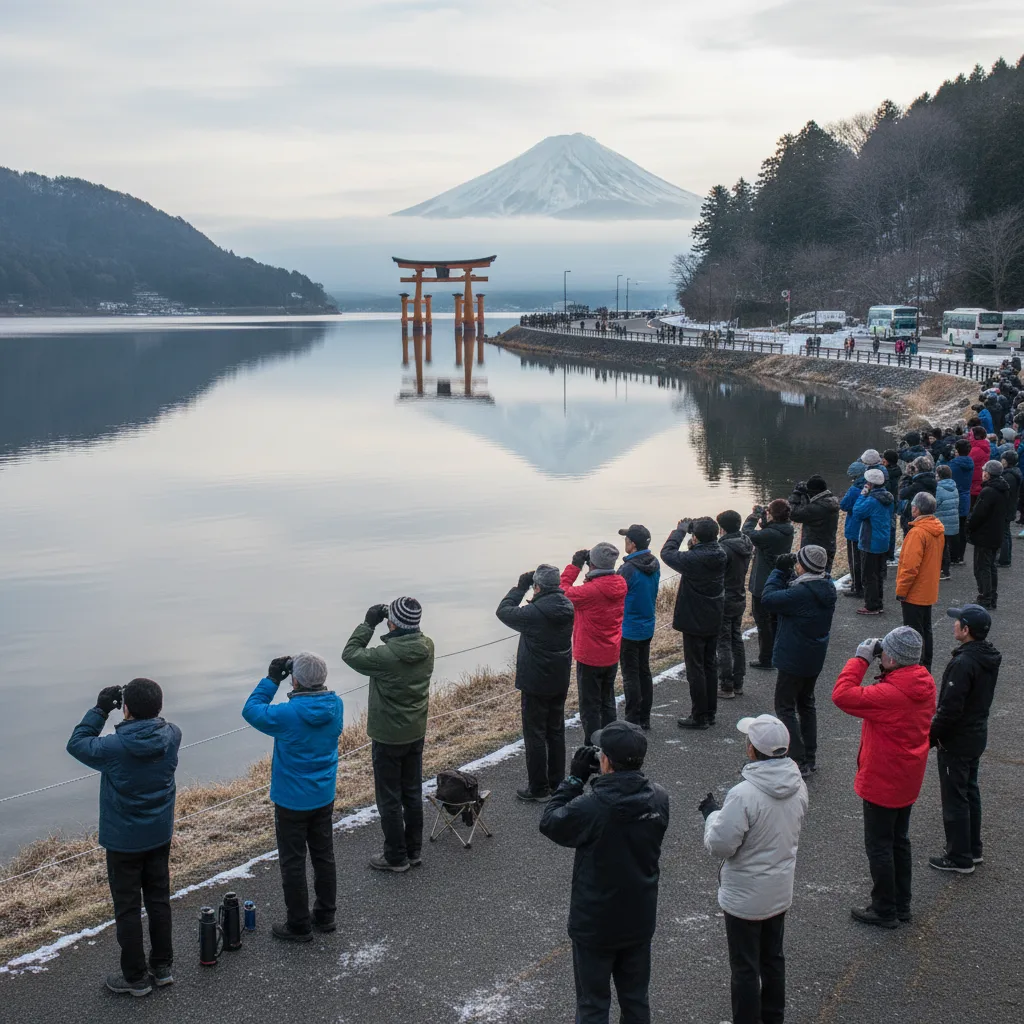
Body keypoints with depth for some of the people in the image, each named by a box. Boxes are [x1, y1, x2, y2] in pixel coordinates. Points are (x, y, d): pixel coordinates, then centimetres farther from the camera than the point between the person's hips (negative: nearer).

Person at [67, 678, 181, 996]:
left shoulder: (113, 747, -26)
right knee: (159, 900, 17)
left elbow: (77, 744, -7)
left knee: (128, 908, 9)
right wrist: (145, 705, -2)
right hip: (160, 836, 5)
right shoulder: (172, 736, -13)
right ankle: (162, 967, 29)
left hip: (123, 841, -4)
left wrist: (100, 710, -5)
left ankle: (136, 977, 18)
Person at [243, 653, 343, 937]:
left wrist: (271, 679, -7)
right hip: (325, 797, 6)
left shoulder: (288, 714, -27)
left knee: (293, 863, 8)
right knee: (324, 856, 19)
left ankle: (299, 925, 18)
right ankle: (325, 915, 33)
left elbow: (251, 710, -13)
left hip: (292, 801, -6)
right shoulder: (336, 705, -11)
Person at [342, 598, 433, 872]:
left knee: (389, 799, 8)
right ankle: (414, 851, 30)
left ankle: (396, 857, 19)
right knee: (413, 794, 19)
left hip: (388, 738, -6)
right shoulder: (427, 647, -10)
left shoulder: (387, 656, -29)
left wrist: (368, 623, -8)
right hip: (416, 733, 7)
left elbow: (350, 654, -14)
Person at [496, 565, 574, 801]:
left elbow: (503, 611, -12)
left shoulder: (534, 612, -25)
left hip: (535, 683, -7)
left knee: (535, 734, 4)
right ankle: (557, 784, 27)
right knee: (556, 731, 17)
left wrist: (520, 587, -3)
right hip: (560, 681, 7)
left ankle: (538, 788, 10)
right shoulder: (567, 607, -3)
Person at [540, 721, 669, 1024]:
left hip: (595, 925, -5)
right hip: (640, 920, 5)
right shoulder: (658, 799, -12)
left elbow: (549, 822, -11)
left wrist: (574, 779, -6)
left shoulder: (590, 807, -29)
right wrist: (614, 779, -1)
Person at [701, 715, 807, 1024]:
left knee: (745, 968, 9)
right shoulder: (798, 787, -8)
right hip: (781, 891, 7)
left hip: (745, 897, -7)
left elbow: (719, 845, -24)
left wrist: (711, 813, -6)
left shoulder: (744, 795, -31)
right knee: (773, 958, 24)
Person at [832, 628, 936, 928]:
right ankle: (902, 904, 33)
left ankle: (884, 910, 18)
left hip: (882, 783, -9)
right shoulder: (924, 683, -3)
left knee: (879, 846, 7)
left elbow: (843, 695, -31)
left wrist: (861, 659, -25)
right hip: (908, 780, 9)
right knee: (899, 841, 22)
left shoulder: (889, 694, -31)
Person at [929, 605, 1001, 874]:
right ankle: (974, 848, 34)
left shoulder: (963, 664, -29)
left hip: (956, 742, -9)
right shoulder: (989, 657, 1)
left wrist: (931, 737, -14)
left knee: (955, 798, 3)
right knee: (970, 792, 22)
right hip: (977, 736, 9)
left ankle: (959, 858, 13)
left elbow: (950, 709, -27)